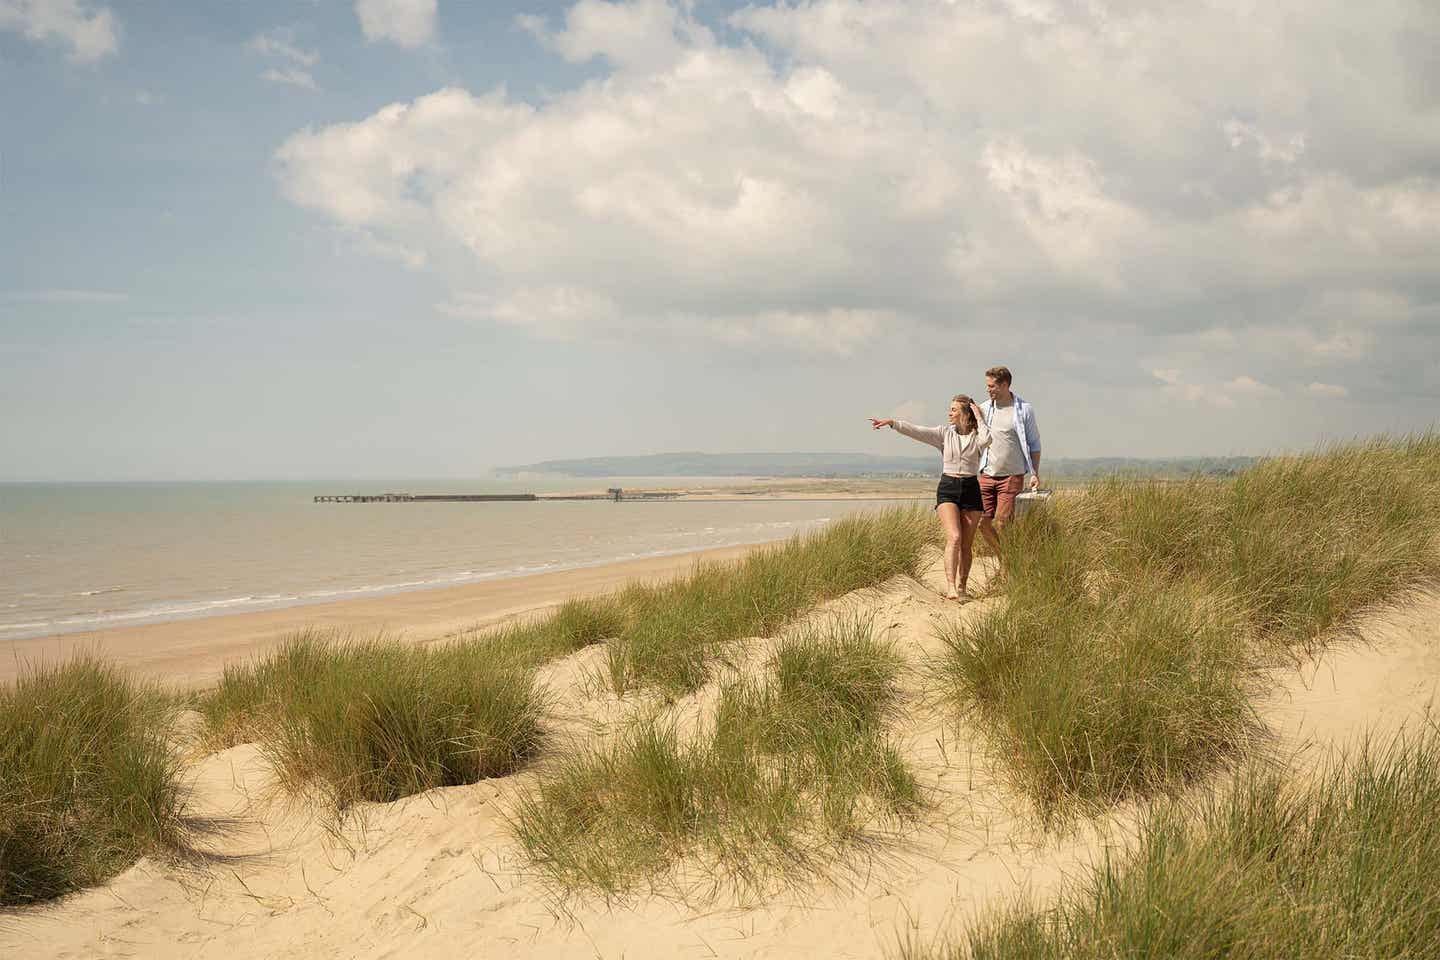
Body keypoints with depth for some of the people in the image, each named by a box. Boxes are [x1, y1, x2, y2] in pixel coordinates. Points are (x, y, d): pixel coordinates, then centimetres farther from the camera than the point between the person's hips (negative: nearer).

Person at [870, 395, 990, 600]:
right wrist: (892, 423, -19)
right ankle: (950, 586, -22)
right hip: (947, 489, -1)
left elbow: (986, 439, -22)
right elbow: (916, 431, -7)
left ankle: (961, 587, 16)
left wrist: (979, 418, -6)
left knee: (967, 545, 4)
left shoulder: (977, 436, 3)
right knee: (954, 537, -18)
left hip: (971, 490, 1)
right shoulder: (944, 433, 5)